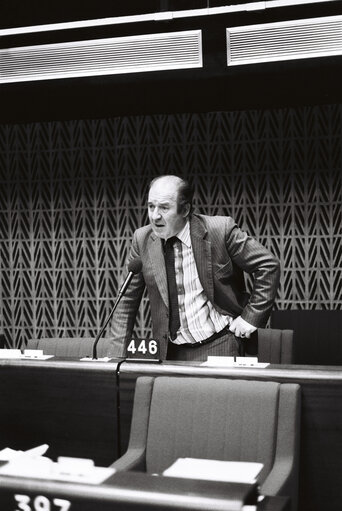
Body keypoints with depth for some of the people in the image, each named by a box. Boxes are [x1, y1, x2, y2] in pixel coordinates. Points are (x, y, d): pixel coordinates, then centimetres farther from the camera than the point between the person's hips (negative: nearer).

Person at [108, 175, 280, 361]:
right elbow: (127, 301, 3)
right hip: (171, 351, 4)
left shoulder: (220, 229, -13)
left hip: (219, 345, -3)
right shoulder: (142, 239, -2)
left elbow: (268, 265, -5)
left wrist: (251, 316, -9)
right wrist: (116, 357, -3)